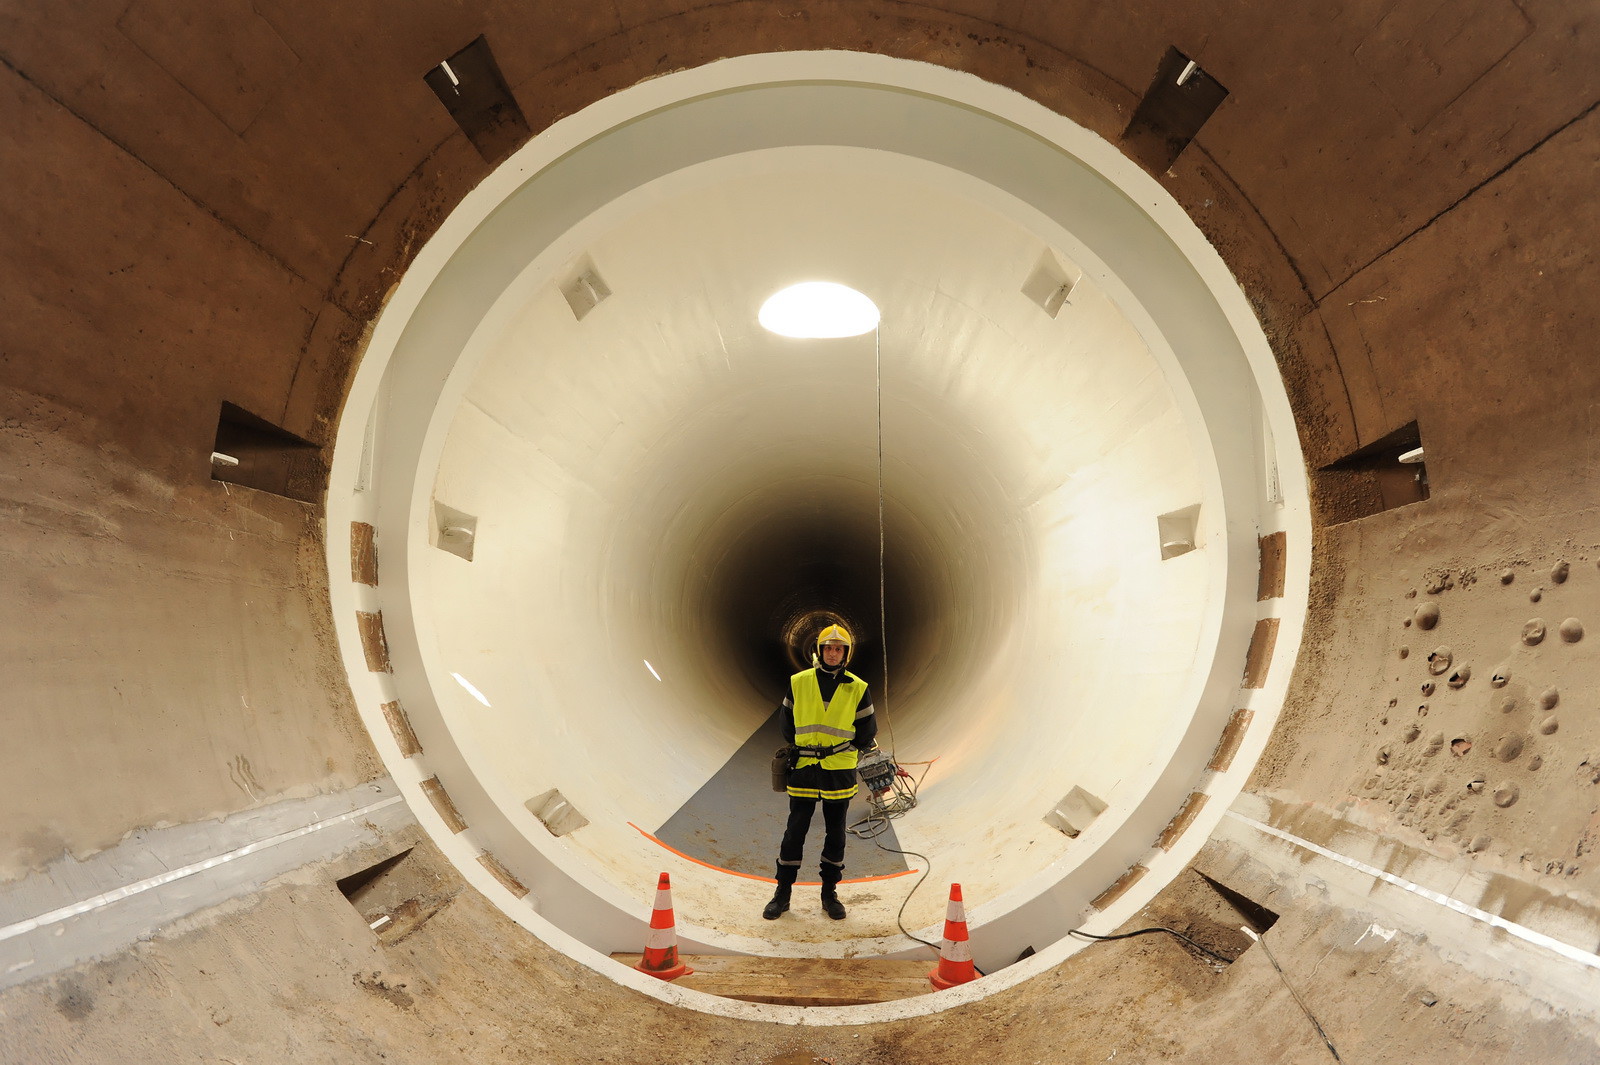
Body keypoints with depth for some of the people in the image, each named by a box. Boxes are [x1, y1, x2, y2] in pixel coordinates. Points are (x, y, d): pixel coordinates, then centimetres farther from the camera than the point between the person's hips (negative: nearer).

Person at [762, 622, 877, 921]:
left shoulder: (857, 688, 1)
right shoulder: (799, 683, 1)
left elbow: (867, 730, 9)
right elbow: (787, 722, 11)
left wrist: (849, 748, 3)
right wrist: (796, 749, 8)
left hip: (839, 770, 0)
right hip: (804, 769, 0)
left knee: (835, 834, 9)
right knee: (794, 831, 2)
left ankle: (830, 893, 20)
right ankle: (782, 893, 13)